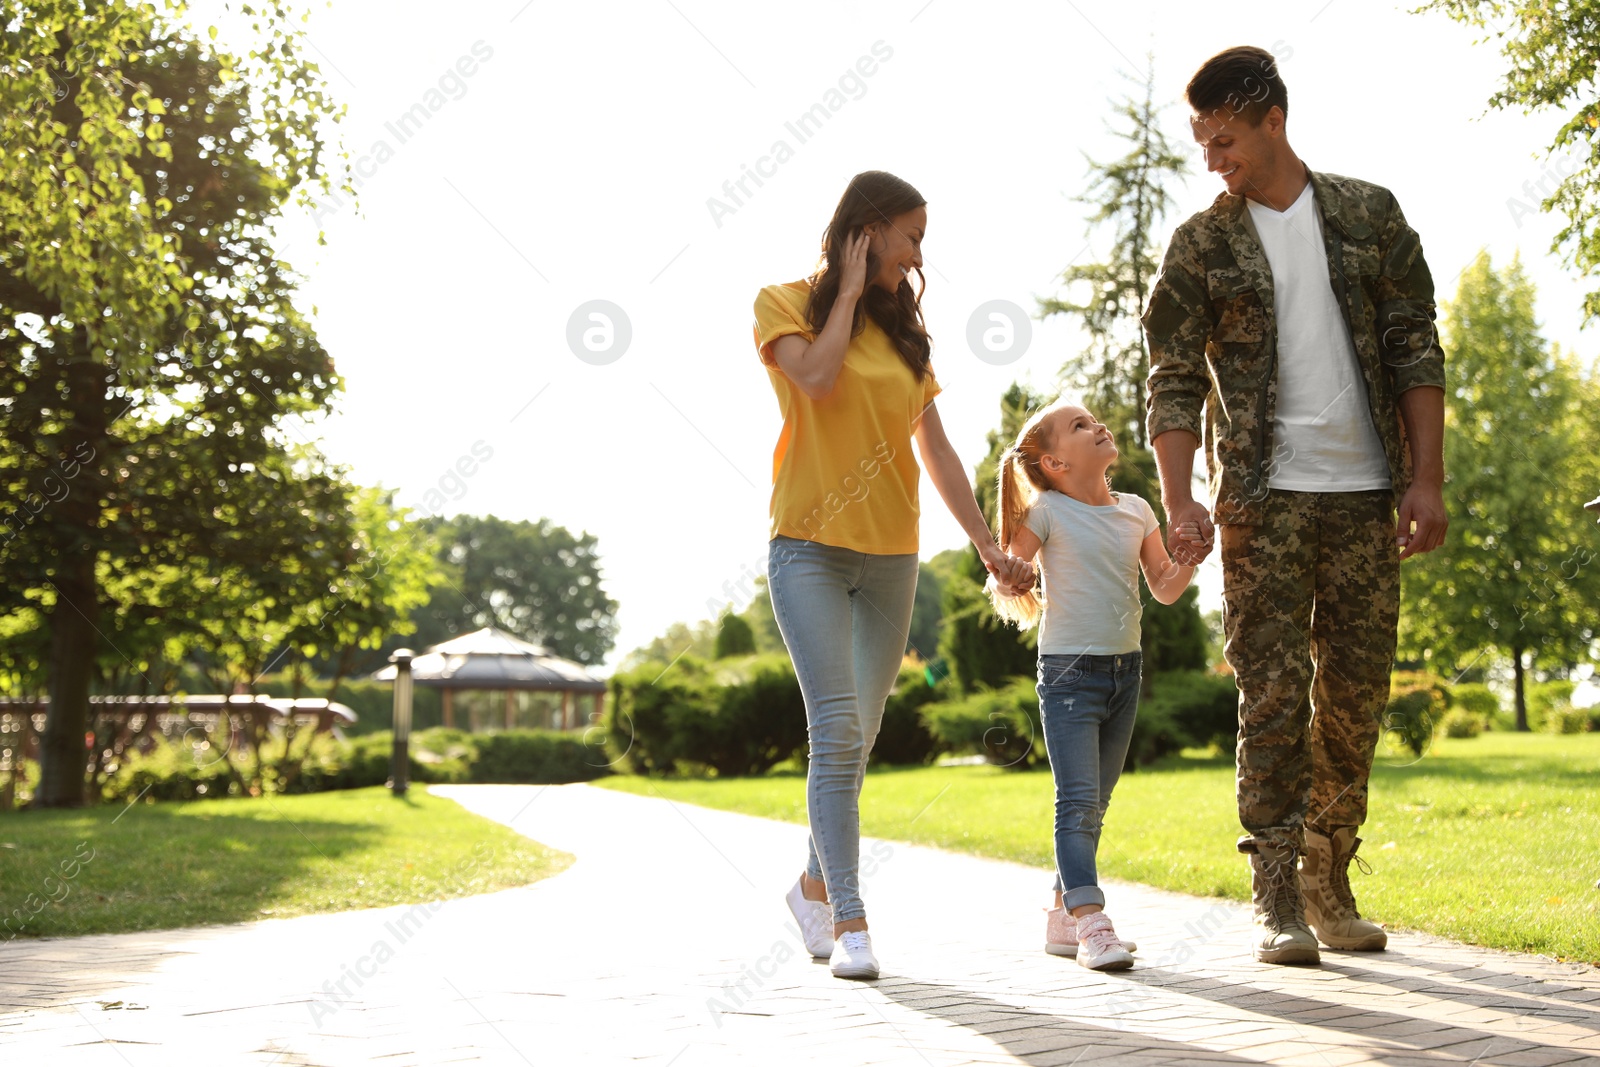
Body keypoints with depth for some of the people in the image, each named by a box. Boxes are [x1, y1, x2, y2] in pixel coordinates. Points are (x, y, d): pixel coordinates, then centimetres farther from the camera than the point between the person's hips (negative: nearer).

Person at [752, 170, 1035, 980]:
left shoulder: (901, 329, 16)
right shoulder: (786, 304, 3)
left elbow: (936, 448, 14)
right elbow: (816, 377, -18)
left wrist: (987, 545, 9)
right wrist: (848, 292, -5)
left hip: (891, 554, 5)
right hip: (810, 547, -5)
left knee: (858, 736, 8)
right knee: (837, 729, -15)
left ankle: (815, 884, 28)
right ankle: (849, 922, -13)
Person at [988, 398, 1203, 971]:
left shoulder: (1137, 510, 8)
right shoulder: (1047, 512, -6)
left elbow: (1165, 591, 13)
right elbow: (1003, 579, -8)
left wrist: (1187, 557, -6)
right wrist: (1023, 597, -29)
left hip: (1125, 671, 6)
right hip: (1069, 672, -6)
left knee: (1093, 805, 12)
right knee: (1078, 800, -14)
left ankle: (1062, 916, 22)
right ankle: (1091, 923, -17)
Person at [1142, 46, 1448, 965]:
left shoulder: (1370, 215, 8)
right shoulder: (1202, 246, 5)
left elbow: (1416, 350, 6)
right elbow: (1175, 381, 1)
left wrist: (1427, 478, -2)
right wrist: (1178, 499, -13)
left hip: (1365, 495, 2)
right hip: (1265, 500, -2)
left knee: (1356, 697, 6)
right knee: (1275, 697, -7)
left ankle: (1329, 887, 18)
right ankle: (1279, 904, -3)